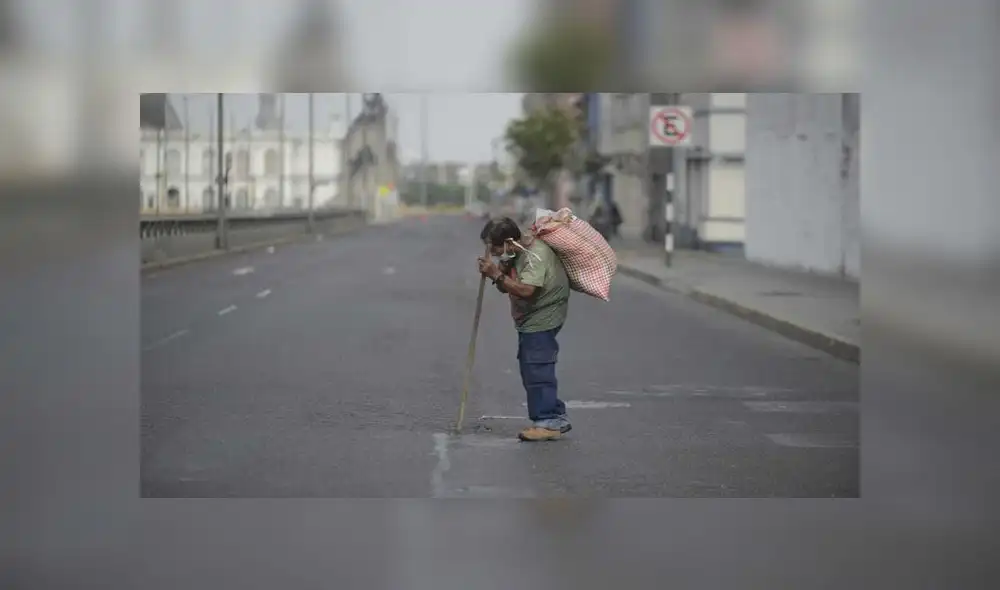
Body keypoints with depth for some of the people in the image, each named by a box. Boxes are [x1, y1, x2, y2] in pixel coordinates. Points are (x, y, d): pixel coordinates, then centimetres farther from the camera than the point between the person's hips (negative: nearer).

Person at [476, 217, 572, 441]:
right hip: (529, 321, 10)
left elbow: (525, 290, -32)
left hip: (542, 321, -10)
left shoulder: (536, 255, -22)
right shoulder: (515, 253, 8)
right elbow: (506, 288, 10)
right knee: (531, 371, 13)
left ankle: (548, 421, -7)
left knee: (537, 371, -12)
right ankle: (555, 418, 20)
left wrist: (497, 275, -29)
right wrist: (497, 273, -10)